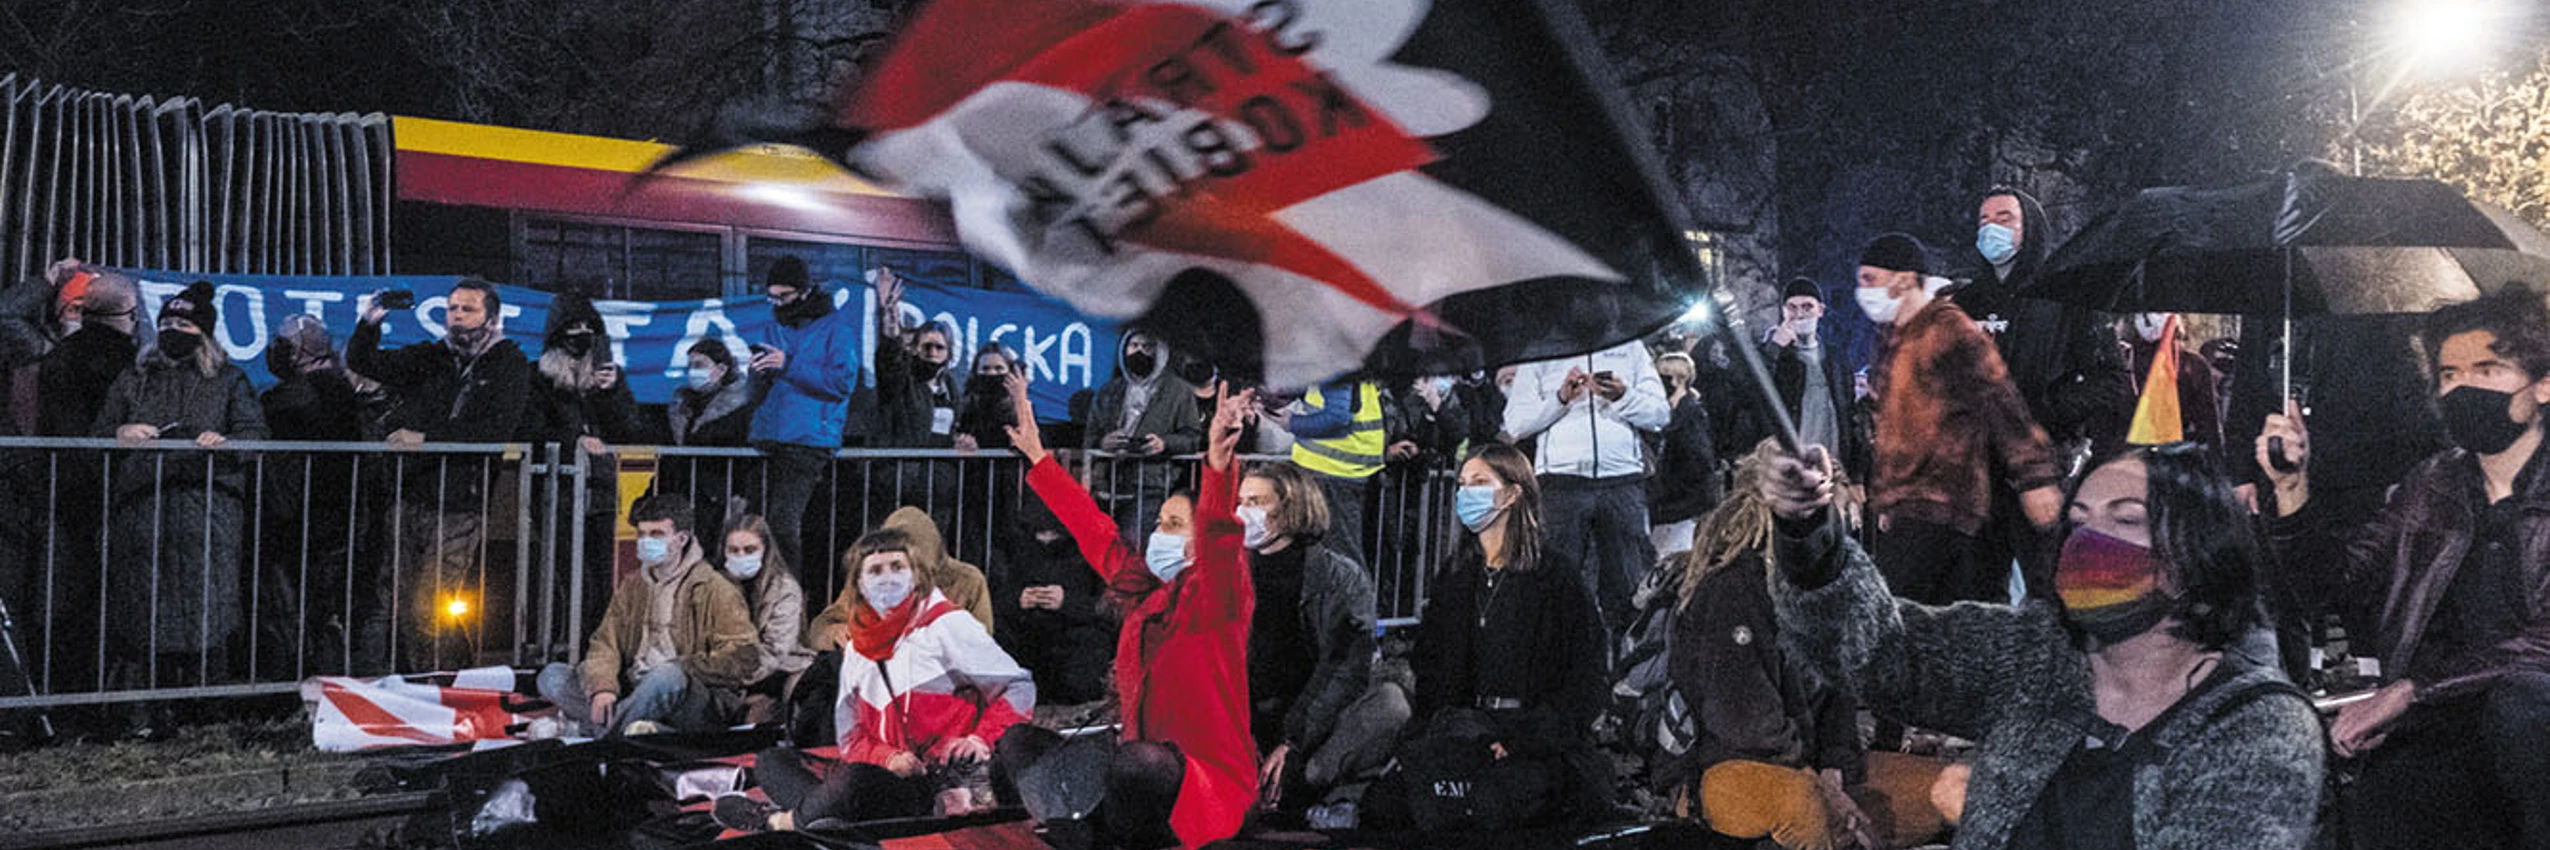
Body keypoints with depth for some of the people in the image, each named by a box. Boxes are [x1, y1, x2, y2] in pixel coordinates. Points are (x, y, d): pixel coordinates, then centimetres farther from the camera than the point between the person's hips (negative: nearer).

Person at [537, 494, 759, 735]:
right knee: (552, 676, -11)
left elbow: (743, 657, -7)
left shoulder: (714, 590, 1)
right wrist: (602, 687, -13)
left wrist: (683, 668, -15)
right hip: (633, 691, 6)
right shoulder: (631, 587, 20)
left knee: (669, 675, -39)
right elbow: (606, 642, 8)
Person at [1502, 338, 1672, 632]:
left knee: (1627, 585, -3)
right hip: (1561, 480, -1)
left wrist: (1622, 396, -10)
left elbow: (1660, 414, 8)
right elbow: (1515, 424, 5)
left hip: (1623, 478, 1)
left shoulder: (1630, 348, 17)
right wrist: (1560, 398, -8)